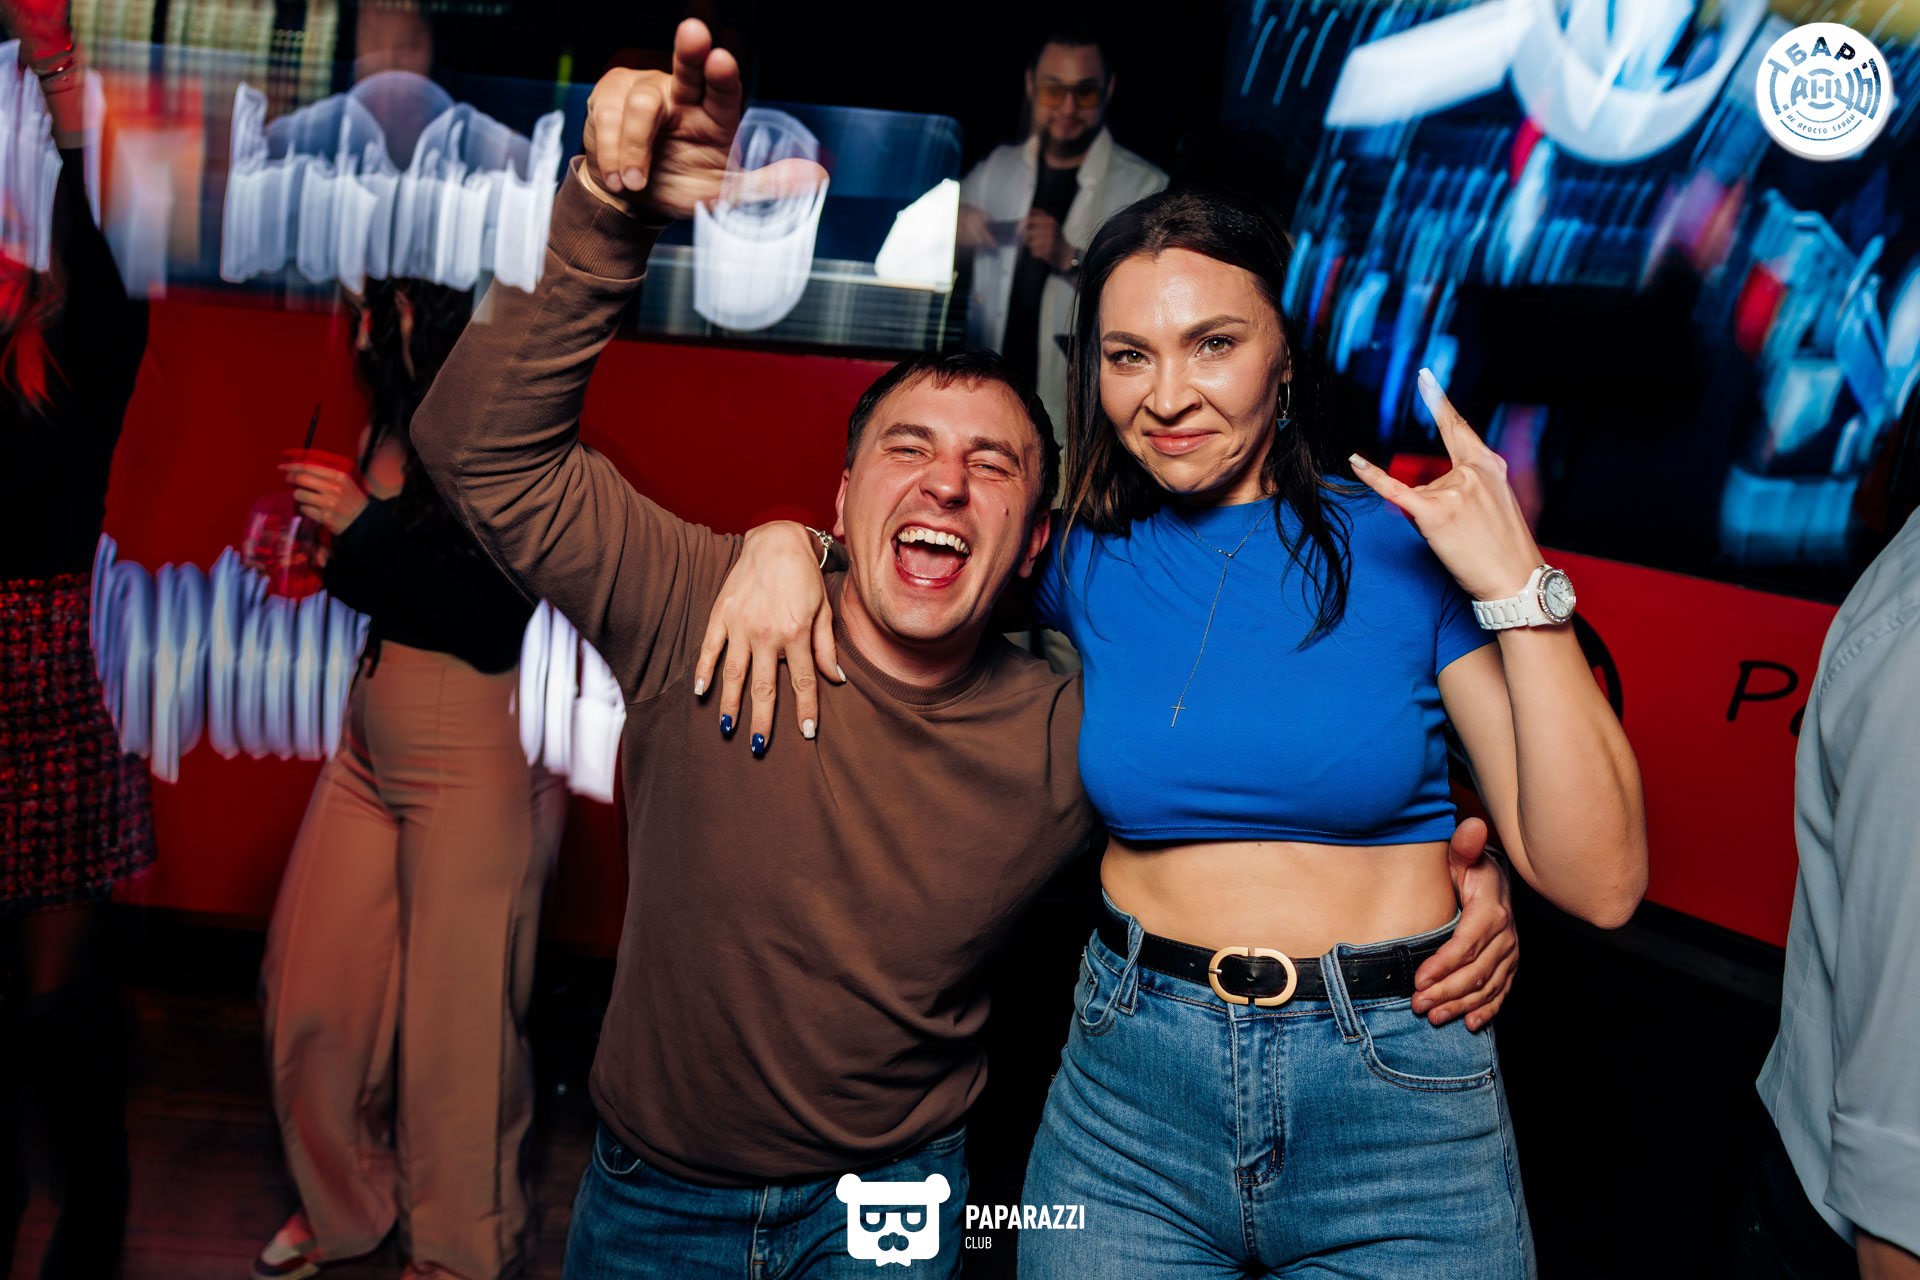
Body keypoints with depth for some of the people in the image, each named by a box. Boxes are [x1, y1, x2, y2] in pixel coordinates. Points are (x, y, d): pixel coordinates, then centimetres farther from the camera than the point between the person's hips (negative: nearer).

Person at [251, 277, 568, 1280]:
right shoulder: (393, 428, 9)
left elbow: (491, 621, -20)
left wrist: (362, 524, -18)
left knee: (455, 1011, 3)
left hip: (478, 760, -8)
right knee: (311, 986, 12)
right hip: (373, 746, 8)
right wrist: (319, 557, 3)